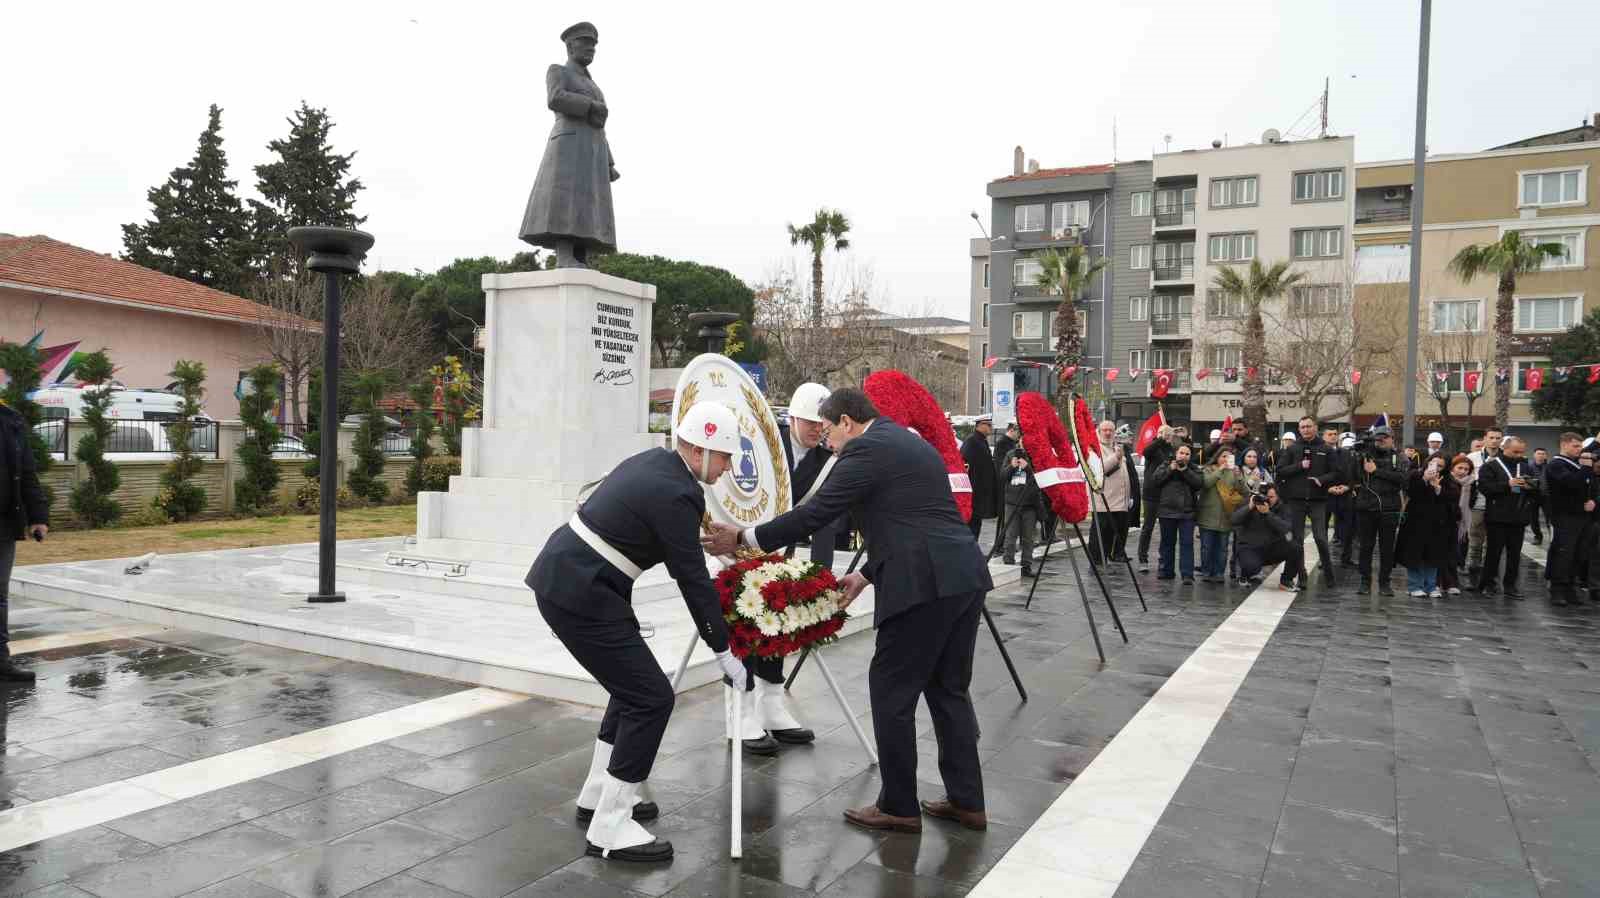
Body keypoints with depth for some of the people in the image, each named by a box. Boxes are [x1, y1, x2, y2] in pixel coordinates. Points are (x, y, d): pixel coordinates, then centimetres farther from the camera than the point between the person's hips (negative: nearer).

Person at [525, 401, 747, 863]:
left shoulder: (652, 461, 8)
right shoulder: (674, 495, -19)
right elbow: (693, 580, -14)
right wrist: (725, 653, -6)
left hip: (561, 575, 10)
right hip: (579, 594, -10)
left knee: (634, 686, 20)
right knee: (652, 697, -5)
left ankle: (598, 795, 31)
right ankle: (609, 827, 2)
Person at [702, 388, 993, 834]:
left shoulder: (866, 448, -6)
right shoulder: (912, 443, 22)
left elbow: (816, 513, -9)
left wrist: (743, 538, -1)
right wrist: (865, 574, 22)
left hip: (926, 584, -9)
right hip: (964, 577, 9)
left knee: (892, 690, 3)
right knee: (949, 689, 18)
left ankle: (898, 806, 14)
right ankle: (966, 801, 25)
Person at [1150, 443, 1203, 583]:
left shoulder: (1194, 469, 11)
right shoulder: (1164, 466, 9)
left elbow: (1200, 483, -6)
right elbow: (1155, 480, -5)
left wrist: (1185, 470, -11)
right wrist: (1170, 469, -10)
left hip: (1187, 512, -1)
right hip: (1167, 511, 1)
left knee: (1187, 543, -6)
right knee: (1167, 542, 10)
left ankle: (1187, 574, -8)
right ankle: (1166, 570, 20)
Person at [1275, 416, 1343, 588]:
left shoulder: (1326, 450, 5)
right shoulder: (1292, 449, 6)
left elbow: (1337, 473, 3)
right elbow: (1280, 470, 0)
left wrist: (1322, 480, -14)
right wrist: (1299, 466, -12)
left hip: (1318, 499, -1)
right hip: (1296, 499, 1)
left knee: (1320, 538, -5)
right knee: (1297, 539, 5)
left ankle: (1328, 574, 10)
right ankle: (1300, 575, 13)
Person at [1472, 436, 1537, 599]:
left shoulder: (1526, 467, 15)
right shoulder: (1490, 466, -1)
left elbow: (1537, 489, 17)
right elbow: (1484, 487, -13)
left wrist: (1530, 486, -5)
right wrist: (1508, 484, -21)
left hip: (1518, 517, 5)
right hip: (1497, 517, -5)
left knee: (1515, 553, 7)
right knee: (1493, 552, 1)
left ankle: (1510, 585, 14)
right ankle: (1488, 584, 9)